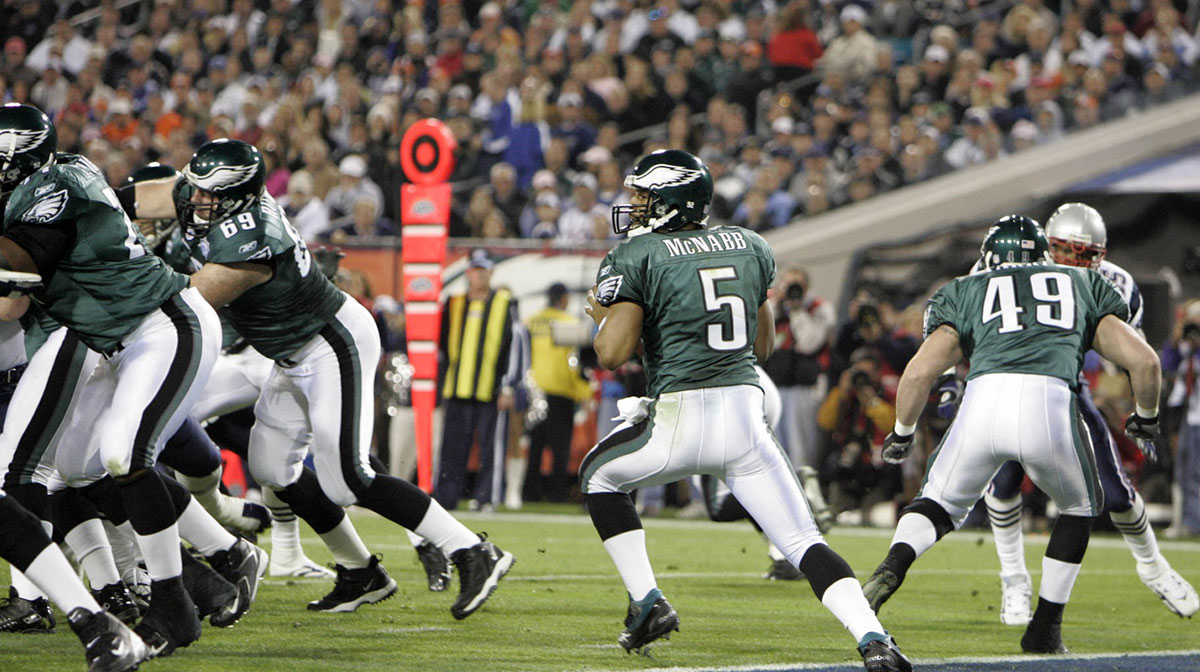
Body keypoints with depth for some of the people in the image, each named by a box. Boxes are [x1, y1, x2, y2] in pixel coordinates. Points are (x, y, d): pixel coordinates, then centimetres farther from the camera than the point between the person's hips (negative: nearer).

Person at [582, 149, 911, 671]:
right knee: (803, 541, 1)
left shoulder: (637, 258, -3)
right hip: (746, 409, 4)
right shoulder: (750, 247, 14)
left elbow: (612, 354, -9)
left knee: (599, 475, 25)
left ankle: (647, 602, 17)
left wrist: (603, 316, 13)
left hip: (680, 417, -4)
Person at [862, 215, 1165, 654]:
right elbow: (1144, 360, 21)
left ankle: (894, 564, -6)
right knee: (1080, 506, 28)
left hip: (984, 396, 1)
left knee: (941, 502, 24)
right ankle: (1044, 630, 24)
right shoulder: (1084, 286, 31)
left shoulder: (966, 292, 28)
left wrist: (902, 435, 32)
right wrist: (1146, 418, 40)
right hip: (1049, 401, -1)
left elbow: (919, 373, 15)